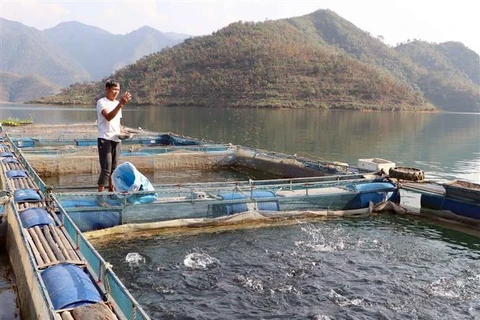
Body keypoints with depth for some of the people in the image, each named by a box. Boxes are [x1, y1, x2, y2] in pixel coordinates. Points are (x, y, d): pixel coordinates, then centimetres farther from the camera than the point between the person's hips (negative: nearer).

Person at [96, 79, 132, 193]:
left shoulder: (117, 103, 17)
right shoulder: (101, 102, -6)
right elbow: (108, 117, -25)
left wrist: (122, 132, 6)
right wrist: (121, 104, -32)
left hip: (116, 140, 7)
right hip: (105, 139, -7)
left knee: (114, 168, 11)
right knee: (106, 169, -11)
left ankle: (111, 190, 20)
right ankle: (100, 193, -7)